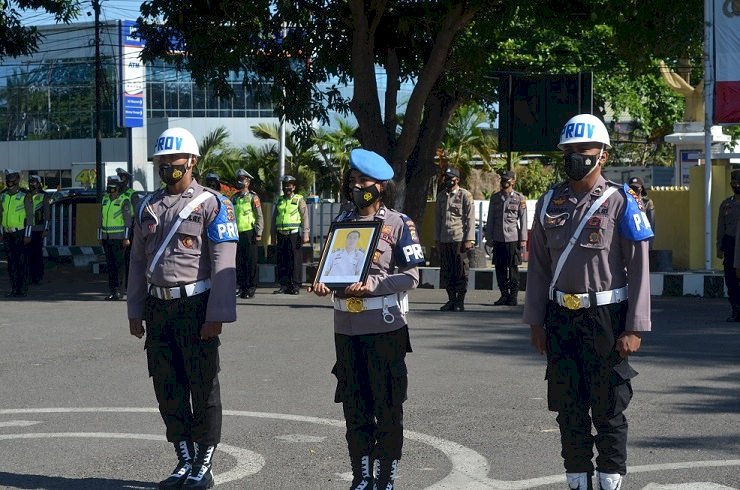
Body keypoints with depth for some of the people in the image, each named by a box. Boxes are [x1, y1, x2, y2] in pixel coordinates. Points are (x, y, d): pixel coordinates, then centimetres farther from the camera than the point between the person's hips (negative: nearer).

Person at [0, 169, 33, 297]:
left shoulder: (25, 195, -9)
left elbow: (30, 215, -10)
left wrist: (28, 235, -15)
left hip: (21, 233, -5)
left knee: (22, 262, -4)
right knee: (11, 262, 7)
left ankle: (23, 290, -1)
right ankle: (14, 289, 12)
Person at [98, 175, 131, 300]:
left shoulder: (123, 201, -6)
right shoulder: (105, 200, 12)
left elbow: (127, 220, -9)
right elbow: (101, 219, 17)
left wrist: (126, 238, -14)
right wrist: (100, 236, 15)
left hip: (118, 238, -6)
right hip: (107, 238, 6)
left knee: (118, 264, -6)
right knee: (110, 264, 6)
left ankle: (118, 291, -3)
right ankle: (112, 291, 10)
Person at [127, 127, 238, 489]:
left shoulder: (211, 204, -4)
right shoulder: (148, 206, 13)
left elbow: (224, 264, -10)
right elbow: (138, 261, 17)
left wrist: (216, 316, -16)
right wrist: (135, 311, 11)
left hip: (195, 306, -6)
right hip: (158, 307, 6)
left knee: (203, 388, 0)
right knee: (167, 388, 8)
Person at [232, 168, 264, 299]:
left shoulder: (253, 197, -1)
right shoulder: (234, 198, 15)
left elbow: (259, 217, -4)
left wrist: (258, 234, -11)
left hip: (249, 233, -5)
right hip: (237, 234, 5)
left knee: (251, 262, -3)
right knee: (239, 262, 6)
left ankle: (251, 288, 0)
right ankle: (242, 287, 12)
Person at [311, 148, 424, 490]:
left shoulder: (398, 224, -3)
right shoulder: (342, 222, 12)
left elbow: (411, 276, -6)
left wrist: (373, 283, -19)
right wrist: (323, 283, -6)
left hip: (385, 327, -5)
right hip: (347, 327, 5)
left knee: (388, 408, 1)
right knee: (355, 408, 9)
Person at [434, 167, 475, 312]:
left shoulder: (465, 195, -1)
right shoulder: (441, 196, 14)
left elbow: (470, 218, -4)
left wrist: (469, 239, -10)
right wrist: (436, 238, 13)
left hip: (459, 238, -5)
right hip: (444, 239, 5)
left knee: (461, 271, -2)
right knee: (446, 271, 5)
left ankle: (460, 301, 4)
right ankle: (451, 299, 13)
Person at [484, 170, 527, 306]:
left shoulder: (519, 198, 4)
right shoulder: (495, 198, 11)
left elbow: (523, 220, 2)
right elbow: (490, 219, 13)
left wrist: (523, 239, -4)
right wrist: (488, 237, 8)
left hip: (513, 238, -3)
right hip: (498, 238, 3)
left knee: (513, 267, -1)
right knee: (500, 268, 4)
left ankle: (513, 296, 4)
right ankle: (504, 295, 12)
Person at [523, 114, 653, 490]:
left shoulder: (620, 203, -5)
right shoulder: (550, 203, 7)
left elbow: (638, 269, -8)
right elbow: (538, 266, 11)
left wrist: (634, 329, -12)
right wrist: (535, 321, 7)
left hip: (606, 317, -4)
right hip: (560, 317, 4)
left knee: (608, 407, 3)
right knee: (568, 407, 10)